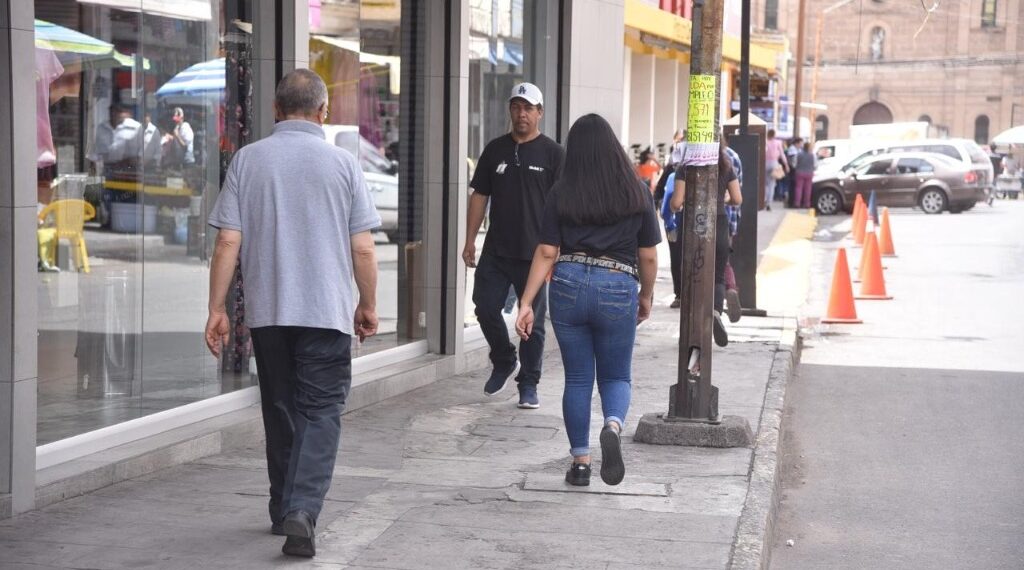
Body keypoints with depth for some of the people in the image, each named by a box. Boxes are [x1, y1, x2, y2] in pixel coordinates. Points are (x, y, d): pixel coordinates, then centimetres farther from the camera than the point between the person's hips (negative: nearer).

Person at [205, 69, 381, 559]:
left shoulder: (248, 159, 1)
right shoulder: (342, 163, -2)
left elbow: (228, 243, -4)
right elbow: (363, 249, -2)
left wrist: (217, 308, 3)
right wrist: (367, 305, 11)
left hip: (266, 311, 2)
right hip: (327, 311, -2)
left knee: (281, 411, 15)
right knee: (321, 412, 0)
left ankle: (283, 511, 25)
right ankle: (302, 509, -17)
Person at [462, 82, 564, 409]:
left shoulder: (552, 154, -1)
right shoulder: (495, 150, 9)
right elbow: (480, 196, 12)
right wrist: (470, 241, 7)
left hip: (534, 253, -3)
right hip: (496, 250, 3)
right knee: (485, 308, -1)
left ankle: (528, 385, 15)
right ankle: (505, 362, 24)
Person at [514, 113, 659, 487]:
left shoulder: (562, 194, 1)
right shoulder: (637, 193, 2)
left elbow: (546, 253, -3)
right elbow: (648, 256, 4)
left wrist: (526, 303, 0)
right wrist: (646, 296, 20)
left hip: (569, 285, 0)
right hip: (618, 289, 0)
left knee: (577, 378, 12)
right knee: (615, 376, 13)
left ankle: (580, 460, 15)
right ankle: (613, 426, -18)